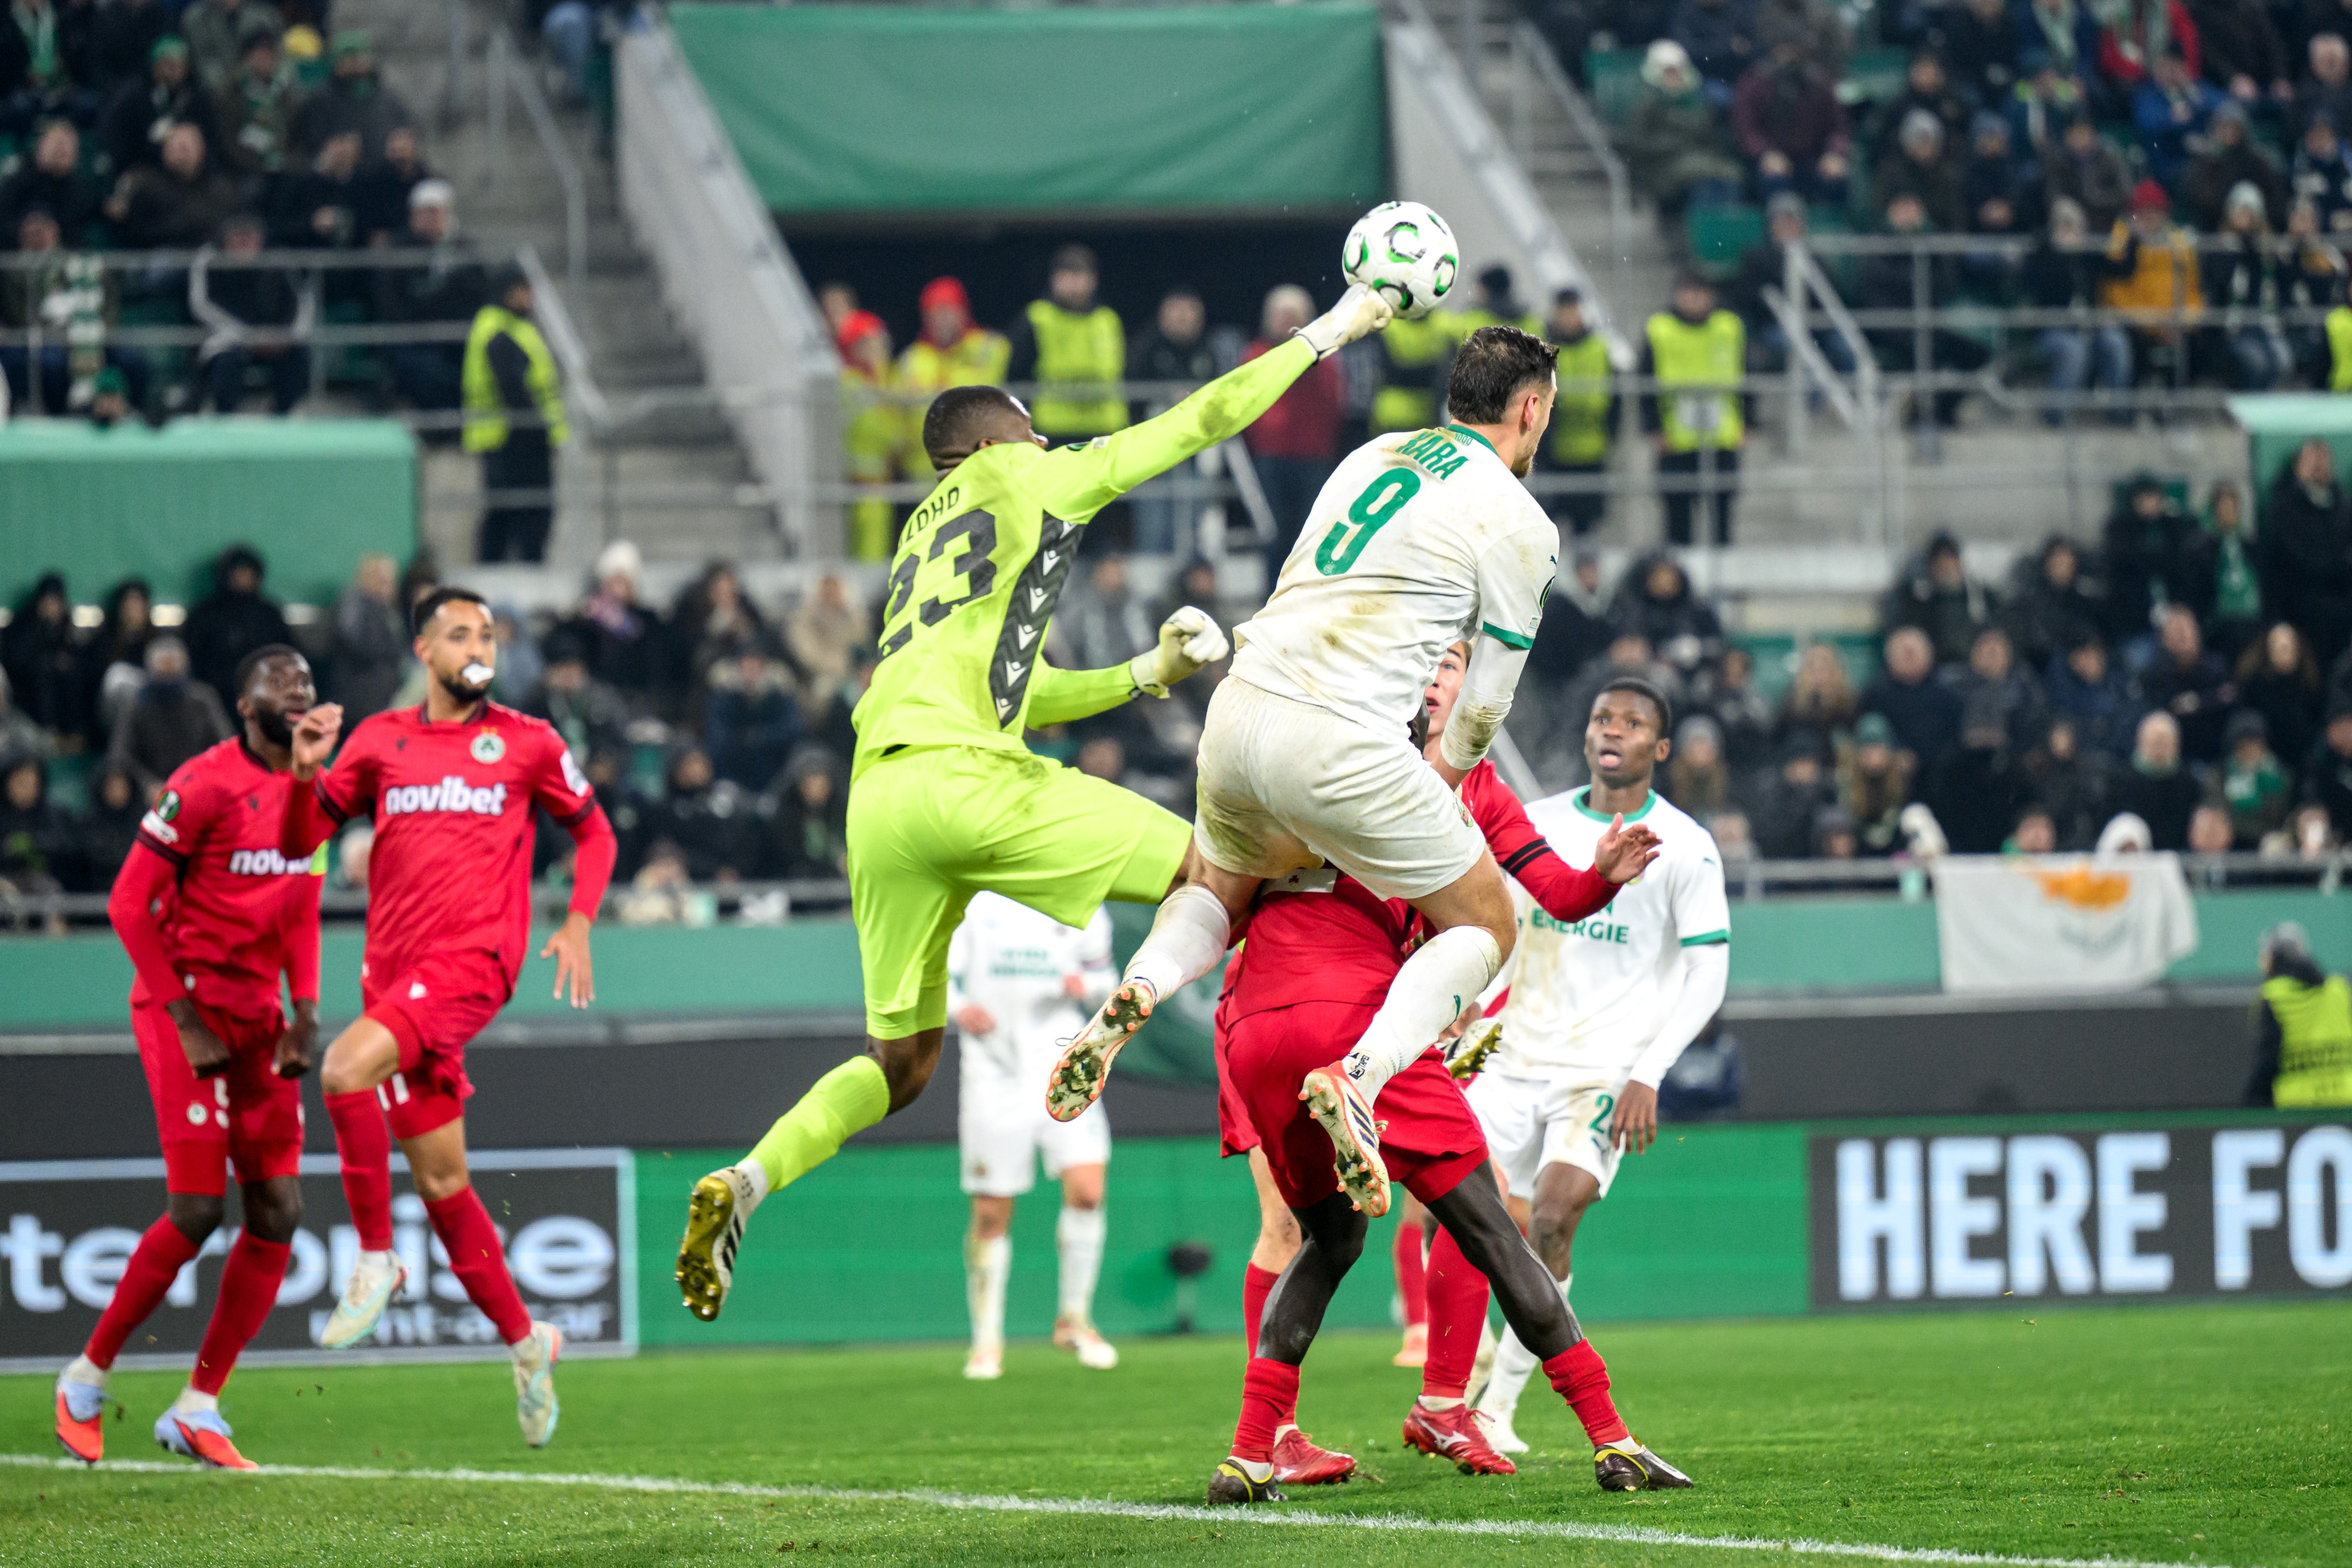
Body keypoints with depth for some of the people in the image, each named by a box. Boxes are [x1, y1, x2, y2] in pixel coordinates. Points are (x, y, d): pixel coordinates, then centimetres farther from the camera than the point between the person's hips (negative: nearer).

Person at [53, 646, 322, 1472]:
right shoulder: (205, 785, -16)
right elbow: (130, 902, -15)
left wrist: (305, 1014, 4)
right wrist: (187, 1022, -16)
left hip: (257, 1018, 7)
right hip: (185, 1008, -7)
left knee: (277, 1213, 1)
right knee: (197, 1210, -11)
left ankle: (198, 1409, 8)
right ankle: (88, 1377, 7)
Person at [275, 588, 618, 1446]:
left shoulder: (527, 743, 6)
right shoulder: (380, 740, 11)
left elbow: (594, 830, 17)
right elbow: (298, 842, 11)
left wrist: (578, 925, 3)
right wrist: (306, 771, -8)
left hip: (474, 958, -4)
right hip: (395, 966, 4)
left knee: (347, 1067, -30)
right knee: (439, 1179, 6)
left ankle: (375, 1259, -16)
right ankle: (526, 1341, 21)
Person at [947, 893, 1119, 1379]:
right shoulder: (970, 903, -1)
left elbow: (1101, 977, 17)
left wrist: (1086, 984, -7)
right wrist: (957, 1008, -21)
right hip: (994, 1078, -1)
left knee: (1086, 1191, -14)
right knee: (991, 1215, 2)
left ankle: (1074, 1318, 6)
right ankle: (987, 1340, 18)